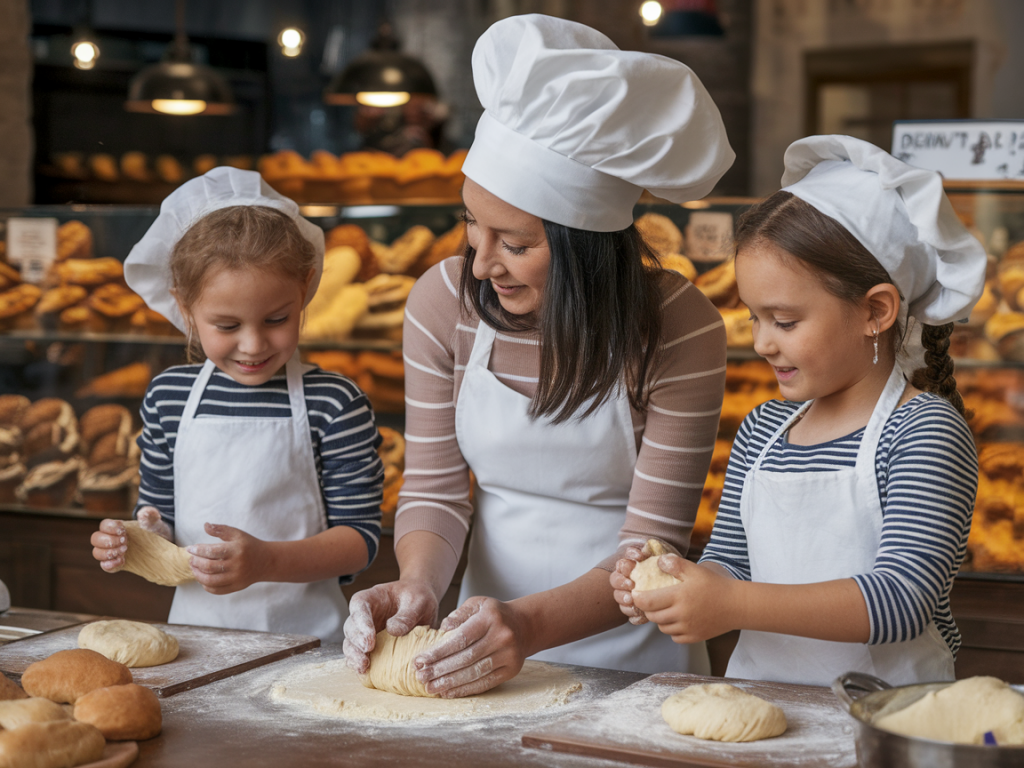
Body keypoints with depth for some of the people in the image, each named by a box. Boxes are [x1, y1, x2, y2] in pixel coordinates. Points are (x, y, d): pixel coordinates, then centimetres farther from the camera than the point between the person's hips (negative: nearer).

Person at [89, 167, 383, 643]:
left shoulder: (334, 404, -5)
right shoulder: (167, 398, 7)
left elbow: (360, 537, -5)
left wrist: (265, 561, -19)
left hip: (304, 636, -3)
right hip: (196, 630, 4)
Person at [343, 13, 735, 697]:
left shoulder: (680, 328, -16)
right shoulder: (443, 302, -5)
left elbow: (651, 548, -16)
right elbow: (434, 487, 1)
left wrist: (530, 625, -32)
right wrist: (418, 586, -20)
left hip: (631, 654, -2)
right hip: (490, 633, 2)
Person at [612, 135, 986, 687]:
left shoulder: (926, 431, -6)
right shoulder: (761, 430, 13)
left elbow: (905, 599, -16)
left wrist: (733, 605, -22)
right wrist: (689, 583, -6)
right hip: (758, 703, 5)